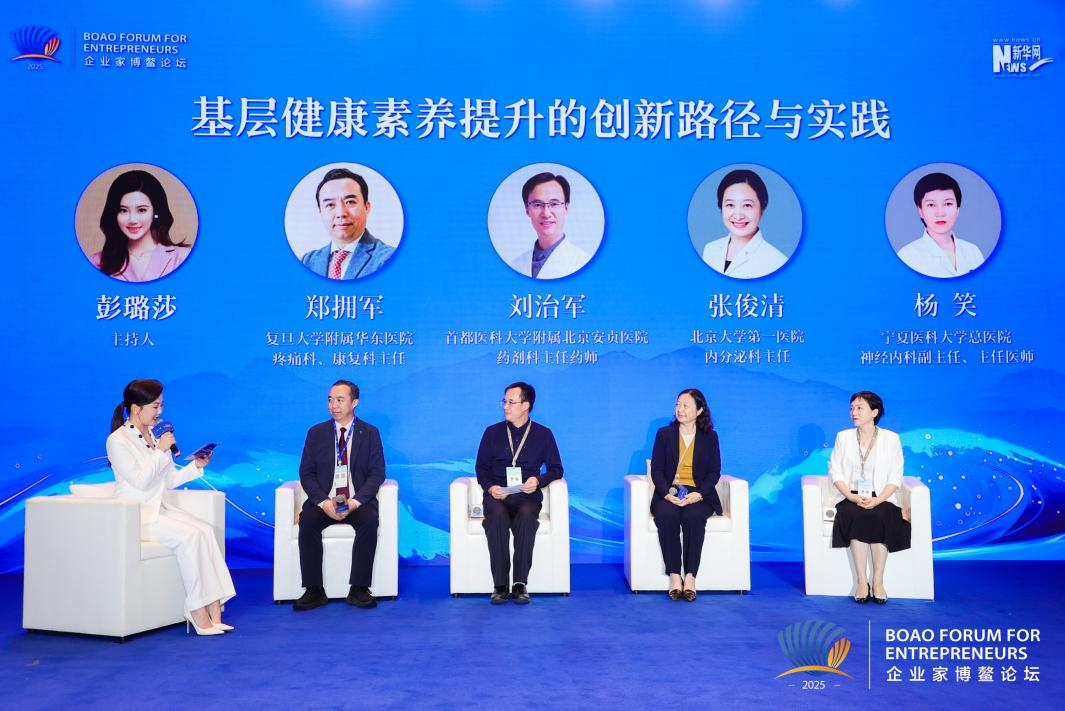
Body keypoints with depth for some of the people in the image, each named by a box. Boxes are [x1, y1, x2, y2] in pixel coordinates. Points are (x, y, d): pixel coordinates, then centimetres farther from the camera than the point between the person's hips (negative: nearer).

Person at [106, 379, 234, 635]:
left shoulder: (156, 436, 16)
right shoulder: (117, 440, -6)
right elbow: (140, 481, -15)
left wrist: (196, 466, 3)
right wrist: (160, 451, -14)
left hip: (159, 508, 6)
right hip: (134, 515, -6)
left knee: (205, 530, -21)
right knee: (189, 535, -29)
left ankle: (213, 609, -26)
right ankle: (198, 610, -23)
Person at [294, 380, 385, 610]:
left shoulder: (370, 433, 5)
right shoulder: (316, 432, 8)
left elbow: (377, 474, -2)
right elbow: (306, 473, 4)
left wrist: (355, 502, -18)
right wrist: (324, 502, -14)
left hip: (358, 501, -1)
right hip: (323, 501, 1)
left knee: (369, 520, -32)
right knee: (307, 521, -29)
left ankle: (358, 590, -24)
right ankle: (314, 591, -20)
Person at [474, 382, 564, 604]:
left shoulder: (543, 434, 12)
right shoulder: (492, 432, 13)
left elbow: (556, 469, 11)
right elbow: (481, 467, 13)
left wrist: (538, 481, -9)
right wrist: (490, 487, -7)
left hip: (527, 496, 0)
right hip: (497, 495, 1)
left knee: (526, 517, -36)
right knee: (497, 517, -35)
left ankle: (520, 584, -29)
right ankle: (500, 585, -29)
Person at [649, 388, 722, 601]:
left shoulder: (710, 437, 11)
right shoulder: (664, 434, 10)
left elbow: (714, 473, 4)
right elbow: (657, 470, 4)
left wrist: (697, 494, -15)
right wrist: (667, 494, -14)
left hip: (698, 495, 0)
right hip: (669, 494, 0)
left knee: (693, 517, -34)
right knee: (666, 516, -33)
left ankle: (690, 576, -28)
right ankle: (674, 575, -26)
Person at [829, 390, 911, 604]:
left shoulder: (891, 439, 6)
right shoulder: (843, 437, 11)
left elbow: (895, 477, 0)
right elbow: (835, 472, 5)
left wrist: (877, 500, -16)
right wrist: (852, 497, -13)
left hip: (881, 500, -1)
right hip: (851, 499, 1)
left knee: (877, 517, -34)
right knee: (858, 517, -32)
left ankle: (878, 582, -26)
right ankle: (862, 582, -28)